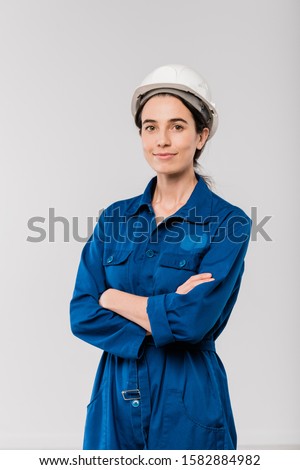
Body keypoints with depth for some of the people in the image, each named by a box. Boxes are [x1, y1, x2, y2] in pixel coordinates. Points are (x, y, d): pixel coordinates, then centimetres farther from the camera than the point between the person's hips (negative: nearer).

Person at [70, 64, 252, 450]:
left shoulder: (228, 222, -10)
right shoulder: (116, 217, 3)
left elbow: (192, 321, -21)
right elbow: (82, 314, -5)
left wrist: (112, 297, -9)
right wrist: (165, 317, -17)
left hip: (188, 404, -3)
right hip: (116, 398, 4)